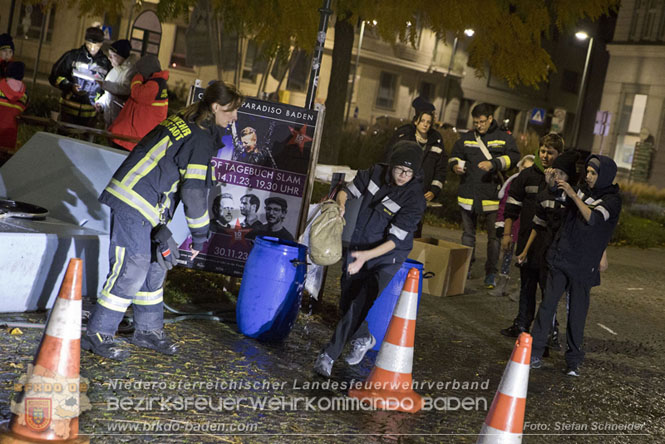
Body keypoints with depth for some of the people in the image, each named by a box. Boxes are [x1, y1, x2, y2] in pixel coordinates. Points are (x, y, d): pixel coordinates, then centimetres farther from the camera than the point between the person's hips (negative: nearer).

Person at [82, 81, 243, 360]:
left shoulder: (183, 122, 14)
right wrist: (199, 236, -8)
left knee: (154, 267, 16)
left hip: (141, 205, 10)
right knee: (132, 270, -8)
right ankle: (98, 335, -1)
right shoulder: (200, 138, -14)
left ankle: (148, 330, 28)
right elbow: (194, 190, -16)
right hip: (134, 204, -10)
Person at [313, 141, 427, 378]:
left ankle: (328, 355, -7)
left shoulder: (415, 199, -21)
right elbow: (349, 190, 6)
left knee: (359, 304, -17)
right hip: (356, 248, 5)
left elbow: (394, 240, -24)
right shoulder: (376, 173, -8)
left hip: (385, 258, -5)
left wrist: (366, 255, -37)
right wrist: (341, 203, -18)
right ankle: (364, 339, 41)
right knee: (346, 302, 12)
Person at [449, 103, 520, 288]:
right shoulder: (467, 138, 12)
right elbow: (455, 155, 20)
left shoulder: (504, 138, 2)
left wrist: (493, 164, -25)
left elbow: (513, 157, -10)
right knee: (468, 233, 13)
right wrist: (455, 165, -3)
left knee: (494, 235, 0)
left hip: (492, 194, -3)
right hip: (468, 194, 3)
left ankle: (491, 273, 7)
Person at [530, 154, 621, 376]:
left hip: (583, 265, -4)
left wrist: (573, 195, -31)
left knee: (577, 312, 2)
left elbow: (593, 219, -26)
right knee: (548, 303, -2)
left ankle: (574, 360, 14)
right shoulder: (584, 190, 9)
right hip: (561, 258, 4)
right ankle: (535, 352, 1)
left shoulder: (612, 200, -7)